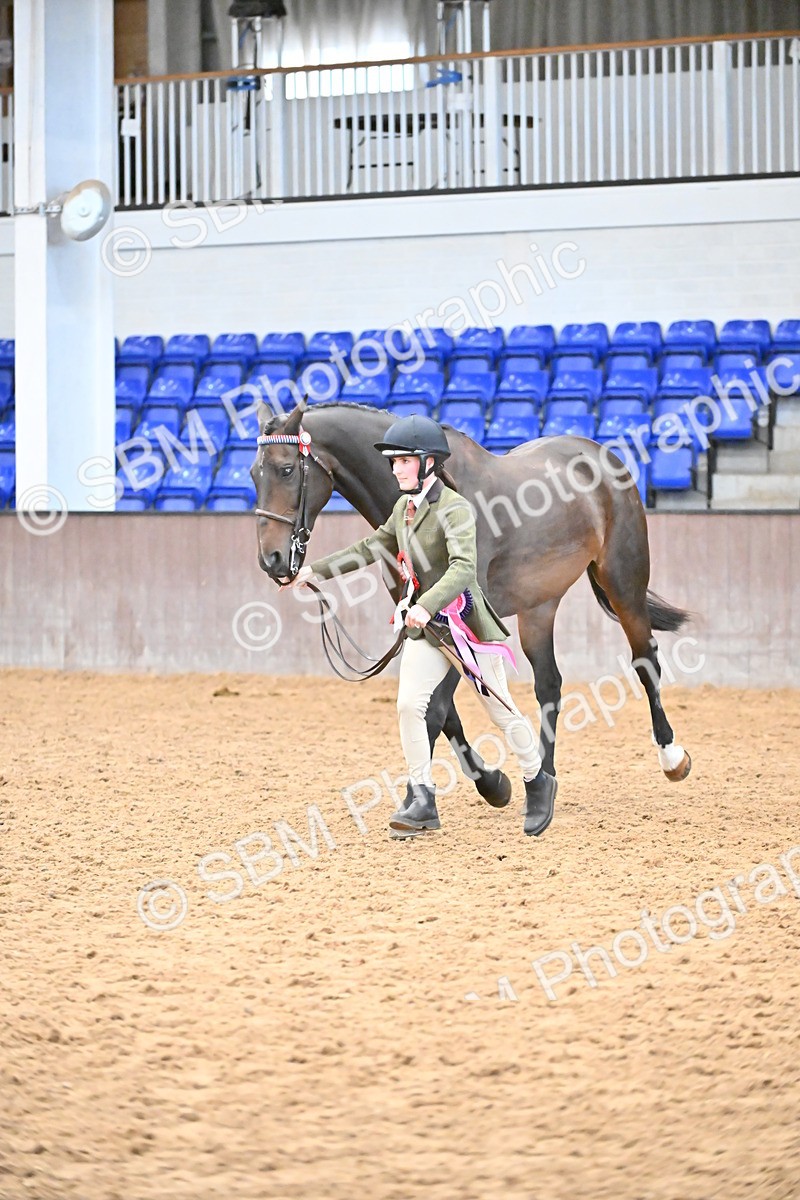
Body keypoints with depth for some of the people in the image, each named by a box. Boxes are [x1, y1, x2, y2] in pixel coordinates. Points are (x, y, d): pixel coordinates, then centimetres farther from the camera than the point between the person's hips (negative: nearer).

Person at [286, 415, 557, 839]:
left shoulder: (454, 509, -19)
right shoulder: (404, 507, 6)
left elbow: (464, 568, -33)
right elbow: (372, 547, 21)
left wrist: (427, 606, -47)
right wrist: (317, 570, 17)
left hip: (464, 621, -7)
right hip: (424, 627, 7)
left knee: (500, 709, 5)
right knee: (409, 704, -9)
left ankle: (537, 782, 26)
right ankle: (421, 798, -3)